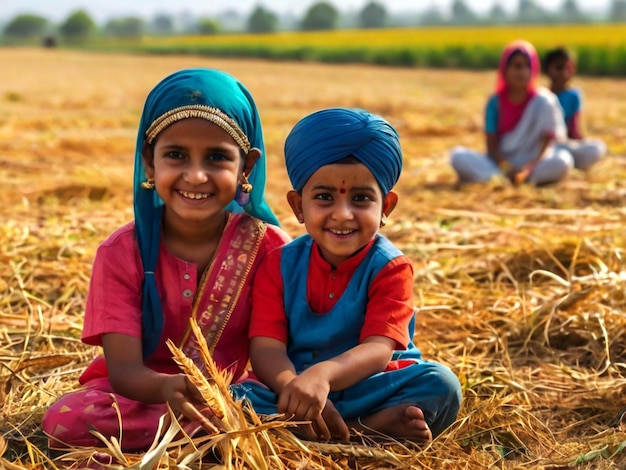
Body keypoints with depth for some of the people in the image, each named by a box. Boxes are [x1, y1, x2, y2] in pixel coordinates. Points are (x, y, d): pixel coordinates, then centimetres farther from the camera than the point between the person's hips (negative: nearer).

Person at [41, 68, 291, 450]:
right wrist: (168, 388, -43)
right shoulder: (122, 253, -10)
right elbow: (123, 369, -19)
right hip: (140, 392, 1)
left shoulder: (267, 246, -8)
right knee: (64, 420, -30)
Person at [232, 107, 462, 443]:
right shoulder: (279, 265, 0)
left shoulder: (390, 268, -7)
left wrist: (322, 374, -42)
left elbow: (379, 349, -21)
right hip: (296, 386, 2)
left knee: (440, 385, -26)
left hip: (368, 386, -2)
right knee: (232, 399, -27)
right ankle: (374, 425, -26)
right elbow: (266, 346, -10)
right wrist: (293, 387, -34)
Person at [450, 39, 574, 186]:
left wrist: (530, 168, -27)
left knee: (563, 161, -33)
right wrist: (507, 168, -23)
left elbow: (548, 141, -10)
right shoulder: (496, 102, 0)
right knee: (458, 155, -22)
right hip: (501, 164, 1)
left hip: (533, 162, -1)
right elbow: (492, 145, -4)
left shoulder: (542, 99, -3)